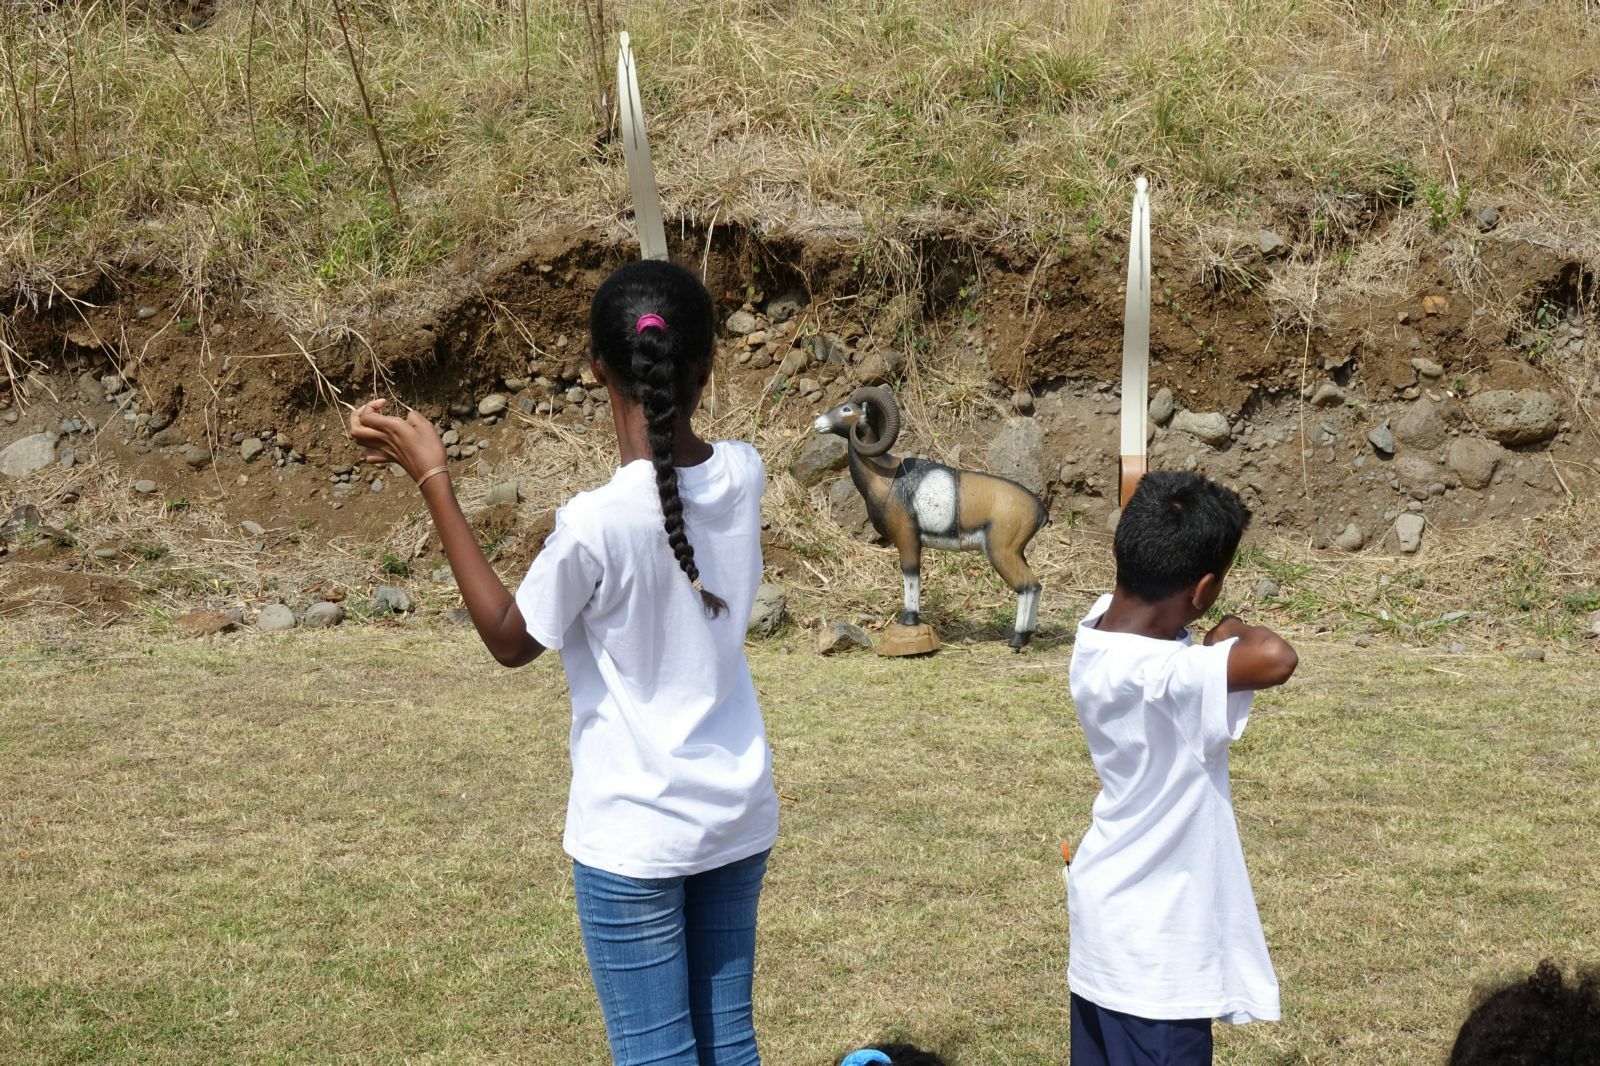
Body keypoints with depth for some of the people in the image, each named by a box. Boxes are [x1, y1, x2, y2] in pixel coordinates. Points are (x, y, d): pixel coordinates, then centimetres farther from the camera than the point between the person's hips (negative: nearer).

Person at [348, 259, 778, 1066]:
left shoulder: (596, 524, -22)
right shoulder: (742, 476, -7)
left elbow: (510, 640, -5)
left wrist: (431, 477, -6)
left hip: (633, 835, -5)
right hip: (737, 817, 5)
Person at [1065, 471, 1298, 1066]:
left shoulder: (1101, 625, -5)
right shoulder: (1154, 675, -31)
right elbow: (1275, 659, -43)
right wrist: (1231, 633, -24)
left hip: (1108, 908, 9)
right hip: (1154, 941, -9)